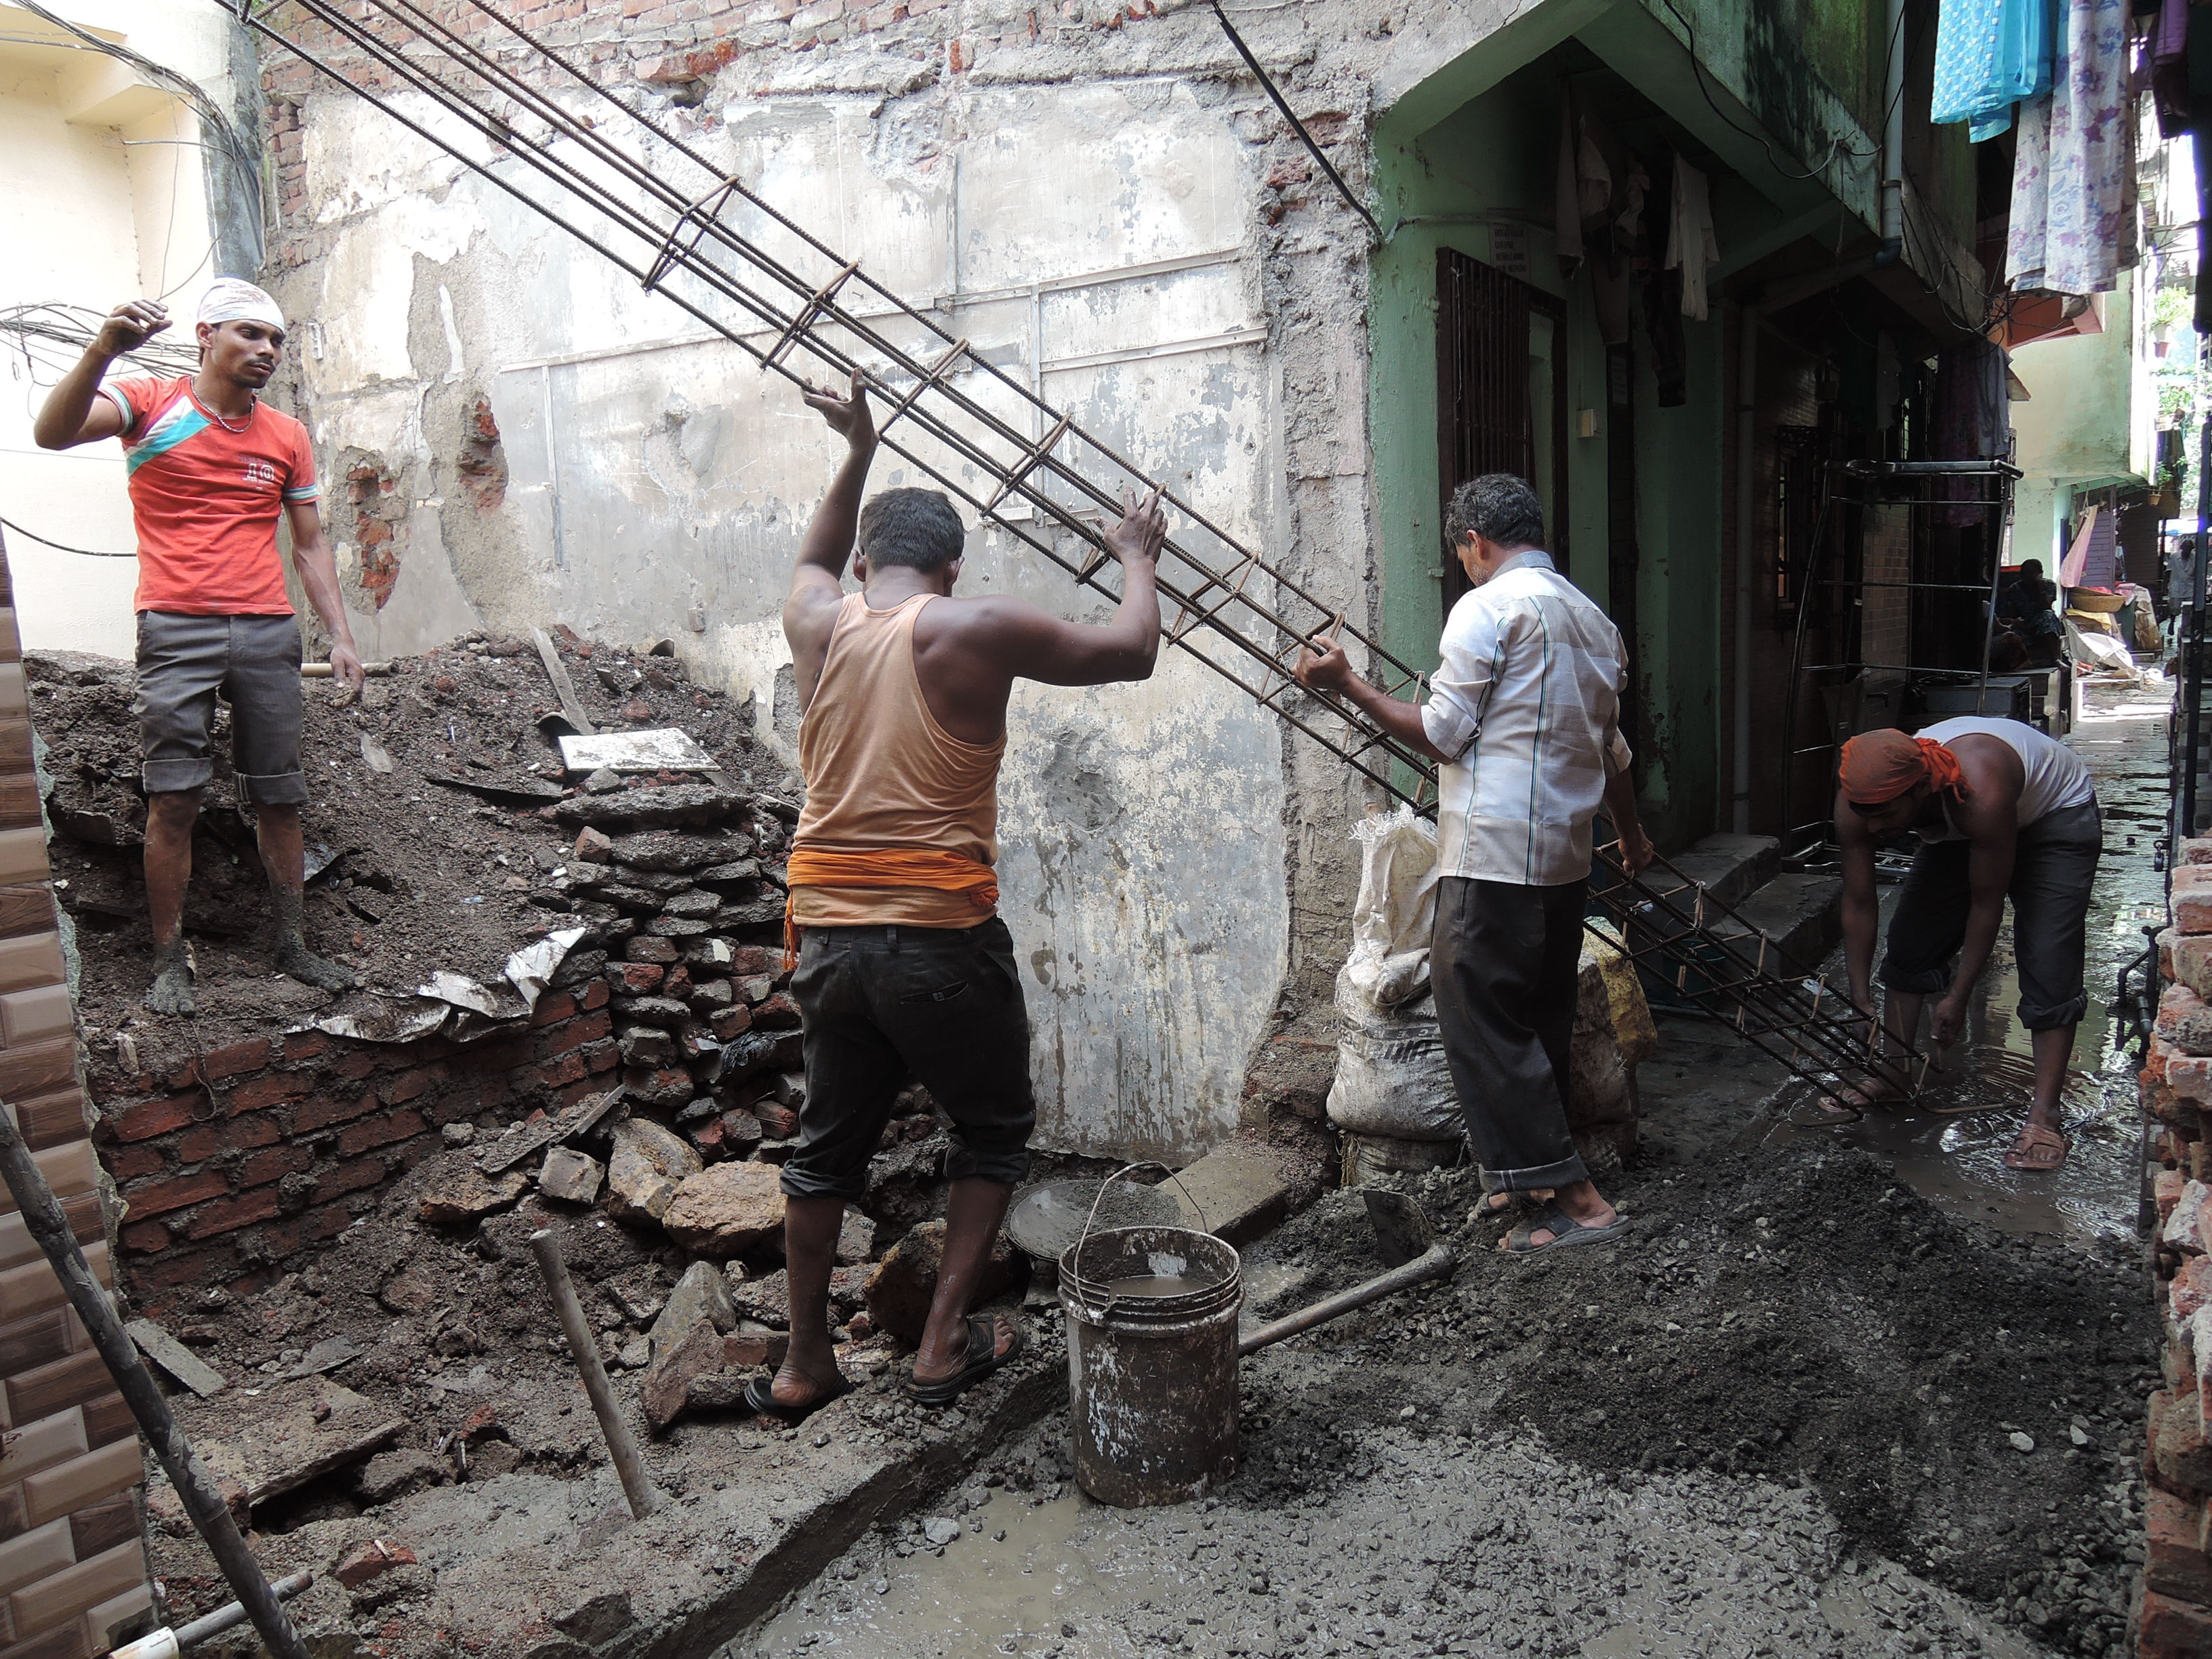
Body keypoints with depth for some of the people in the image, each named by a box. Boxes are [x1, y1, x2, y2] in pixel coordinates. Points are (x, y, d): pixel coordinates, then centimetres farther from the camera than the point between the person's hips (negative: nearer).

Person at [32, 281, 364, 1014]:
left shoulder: (287, 436, 14)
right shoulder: (153, 403, 4)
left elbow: (309, 546, 17)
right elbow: (52, 433, -14)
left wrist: (341, 637, 9)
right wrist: (103, 350, -29)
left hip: (267, 630, 3)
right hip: (177, 629, -3)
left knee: (279, 797, 4)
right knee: (173, 798, -6)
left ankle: (292, 946, 12)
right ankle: (170, 961, 1)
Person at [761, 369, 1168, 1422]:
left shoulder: (817, 623, 6)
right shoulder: (976, 628, -8)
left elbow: (815, 561, 32)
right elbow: (1132, 654, 2)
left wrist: (858, 453, 38)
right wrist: (1137, 560, 19)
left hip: (827, 934, 5)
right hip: (941, 940, -5)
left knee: (828, 1147, 19)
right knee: (993, 1133, 17)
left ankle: (804, 1365, 28)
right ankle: (945, 1343, 16)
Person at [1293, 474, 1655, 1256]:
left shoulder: (1486, 608, -10)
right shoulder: (1591, 618, 16)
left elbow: (1443, 734, -13)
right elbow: (1611, 750, 23)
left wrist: (1347, 684, -5)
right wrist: (1631, 831, 39)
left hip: (1495, 854, -9)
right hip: (1565, 854, 9)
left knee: (1480, 1020, -3)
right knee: (1540, 1019, 16)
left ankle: (1575, 1198, -2)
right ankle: (1527, 1170, 28)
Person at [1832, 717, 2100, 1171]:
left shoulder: (1980, 792, -44)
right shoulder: (1860, 798, -29)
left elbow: (1986, 904, -31)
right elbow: (1858, 903, -18)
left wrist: (1958, 998, -22)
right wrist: (1861, 999, -16)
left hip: (2057, 815, -5)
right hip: (1957, 830, 5)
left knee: (2048, 962, -14)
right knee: (1911, 941, -1)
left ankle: (2044, 1115, -11)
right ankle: (1892, 1074, 12)